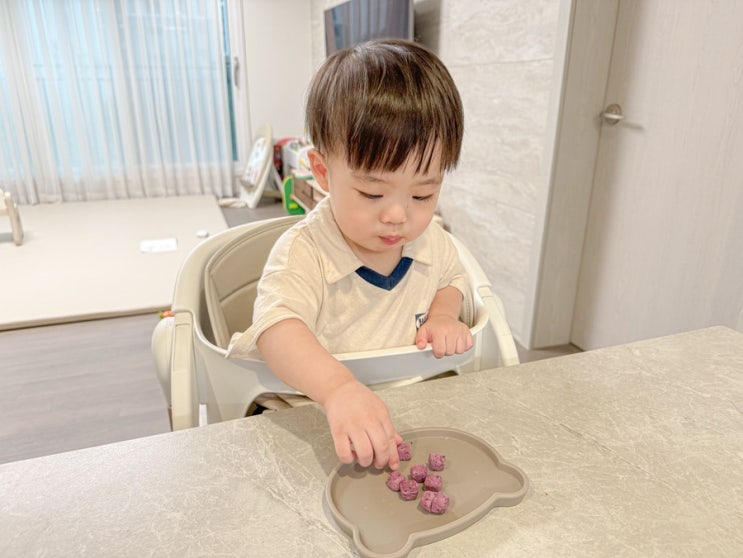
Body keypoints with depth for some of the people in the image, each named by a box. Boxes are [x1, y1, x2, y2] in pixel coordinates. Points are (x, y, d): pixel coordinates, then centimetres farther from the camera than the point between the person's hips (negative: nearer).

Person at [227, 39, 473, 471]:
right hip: (314, 414, -3)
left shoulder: (433, 242, -3)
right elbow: (278, 329, -37)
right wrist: (339, 388, -55)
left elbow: (454, 279, 18)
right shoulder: (304, 254, -21)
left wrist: (444, 314, -4)